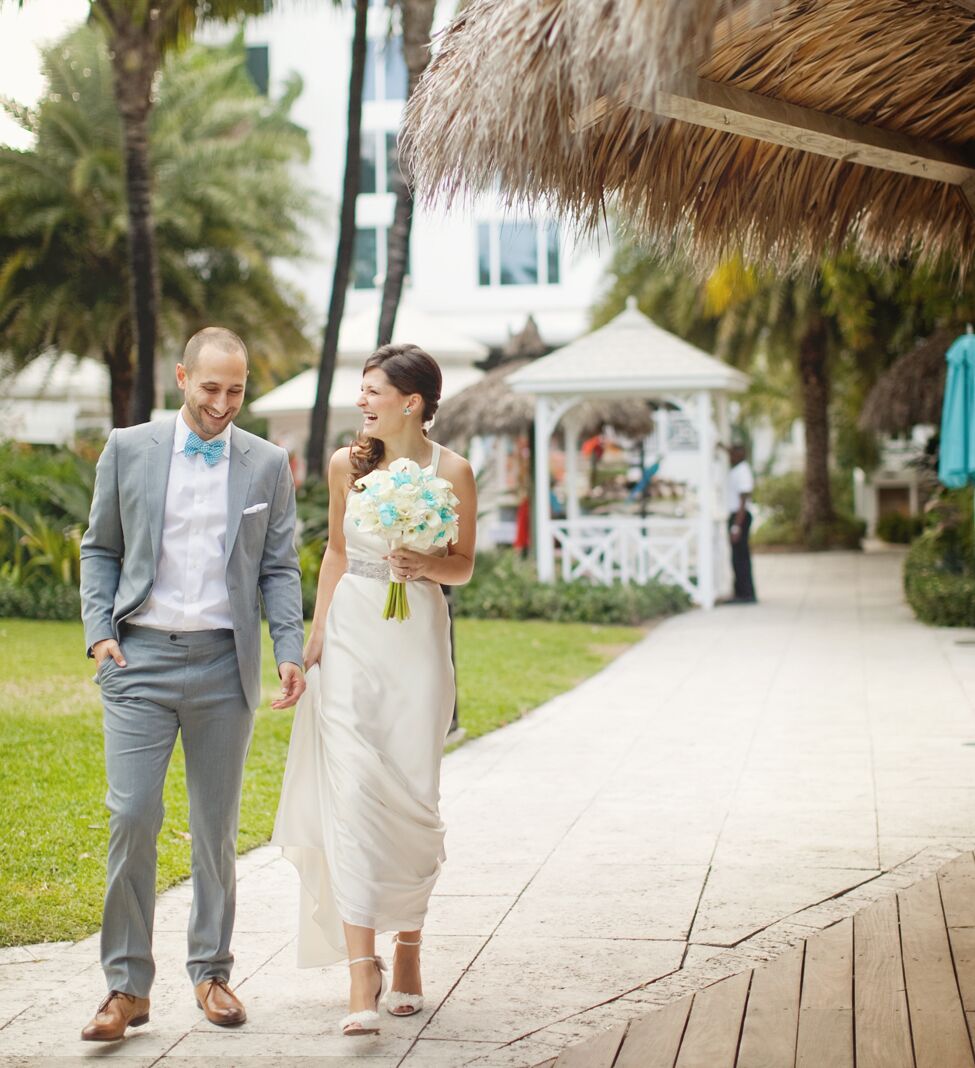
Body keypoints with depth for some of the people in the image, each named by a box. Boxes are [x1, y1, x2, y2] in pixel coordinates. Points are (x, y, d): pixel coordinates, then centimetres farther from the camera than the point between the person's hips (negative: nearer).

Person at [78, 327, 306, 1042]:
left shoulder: (268, 465, 7)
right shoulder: (128, 450, 5)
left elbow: (279, 567, 7)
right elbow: (100, 549, 10)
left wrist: (291, 652, -4)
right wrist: (99, 629, -3)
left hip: (223, 663, 1)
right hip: (140, 659, -1)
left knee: (217, 824, 8)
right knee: (131, 816, -9)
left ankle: (212, 971, 22)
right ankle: (128, 986, 1)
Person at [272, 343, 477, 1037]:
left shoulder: (452, 472, -3)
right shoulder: (346, 465, 4)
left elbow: (465, 566, 4)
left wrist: (426, 564, -17)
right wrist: (315, 636, 13)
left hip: (417, 641, -1)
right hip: (351, 636, 1)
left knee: (412, 797, 3)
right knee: (351, 791, -11)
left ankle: (408, 948, 24)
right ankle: (362, 973, -12)